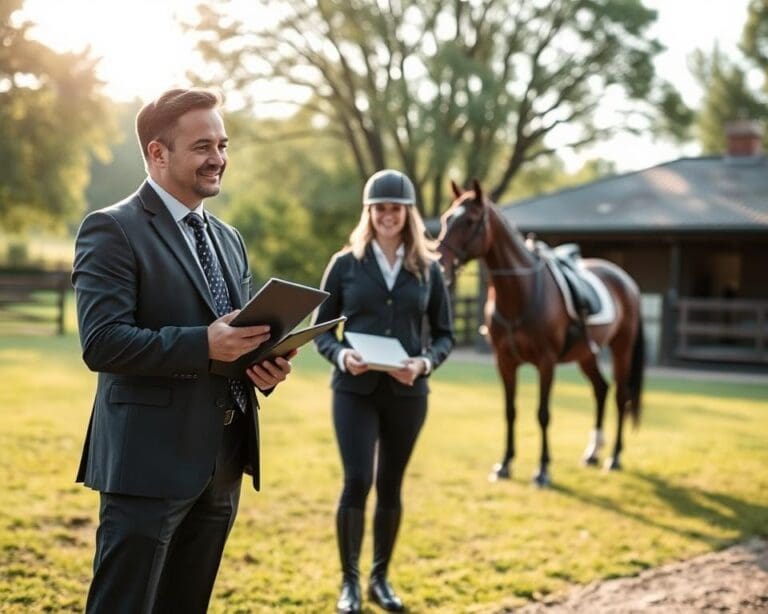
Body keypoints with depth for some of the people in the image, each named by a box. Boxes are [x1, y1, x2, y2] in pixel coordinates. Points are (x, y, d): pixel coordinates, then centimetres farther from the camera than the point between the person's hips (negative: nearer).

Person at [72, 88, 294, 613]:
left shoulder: (228, 239, 17)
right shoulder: (113, 230, -8)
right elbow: (102, 343, -18)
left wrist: (263, 365, -2)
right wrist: (204, 344, -26)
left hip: (222, 465, 8)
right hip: (150, 463, -7)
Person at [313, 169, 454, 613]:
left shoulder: (428, 268, 4)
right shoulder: (346, 264, 0)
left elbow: (445, 334, 6)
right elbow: (321, 328, 3)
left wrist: (425, 363, -14)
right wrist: (341, 356, -17)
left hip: (407, 392, 2)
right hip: (356, 389, -2)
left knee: (391, 486, 10)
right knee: (357, 482, -9)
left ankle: (381, 578, 26)